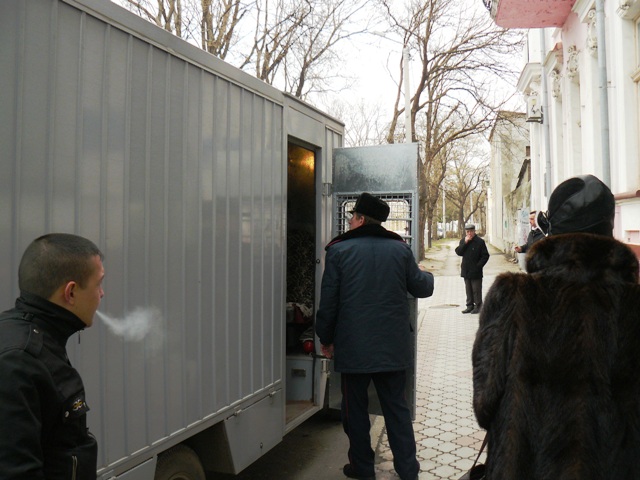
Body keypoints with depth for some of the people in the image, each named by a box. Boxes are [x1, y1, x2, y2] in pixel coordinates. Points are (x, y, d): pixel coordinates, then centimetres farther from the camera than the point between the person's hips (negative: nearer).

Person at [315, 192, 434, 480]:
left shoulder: (339, 250, -6)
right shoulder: (400, 249, 1)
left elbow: (328, 302, -6)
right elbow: (423, 289, 8)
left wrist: (325, 338, 7)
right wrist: (425, 274, 31)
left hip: (353, 347, -2)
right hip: (393, 346, 3)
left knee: (355, 409, 13)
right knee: (396, 407, 14)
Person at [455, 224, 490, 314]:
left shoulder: (480, 242, -8)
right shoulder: (463, 241, 8)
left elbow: (485, 256, -7)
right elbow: (458, 252, -4)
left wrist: (478, 266, -14)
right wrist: (465, 243, -13)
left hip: (476, 271, -5)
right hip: (466, 271, 5)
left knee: (476, 290, 0)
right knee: (468, 290, 13)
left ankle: (478, 306, 9)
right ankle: (470, 306, 21)